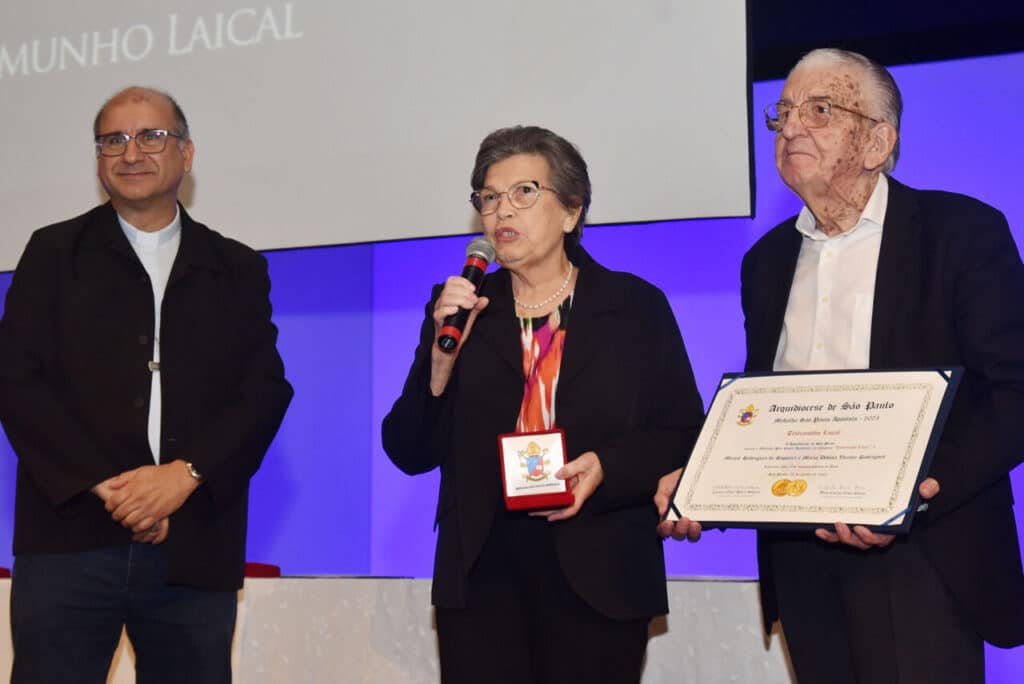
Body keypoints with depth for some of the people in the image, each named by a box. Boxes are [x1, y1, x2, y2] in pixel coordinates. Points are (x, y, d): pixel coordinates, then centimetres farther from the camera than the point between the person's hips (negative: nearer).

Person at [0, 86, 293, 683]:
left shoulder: (239, 270, 14)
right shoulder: (55, 253, 11)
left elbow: (266, 390, 4)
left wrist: (183, 474, -11)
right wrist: (105, 485, -11)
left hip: (196, 550, 1)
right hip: (70, 540, -1)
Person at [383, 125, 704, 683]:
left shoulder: (637, 306, 6)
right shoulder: (461, 310, 10)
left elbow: (684, 436, 3)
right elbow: (410, 454, 5)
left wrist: (607, 467, -15)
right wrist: (442, 355, -10)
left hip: (597, 579, -1)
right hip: (482, 578, 1)